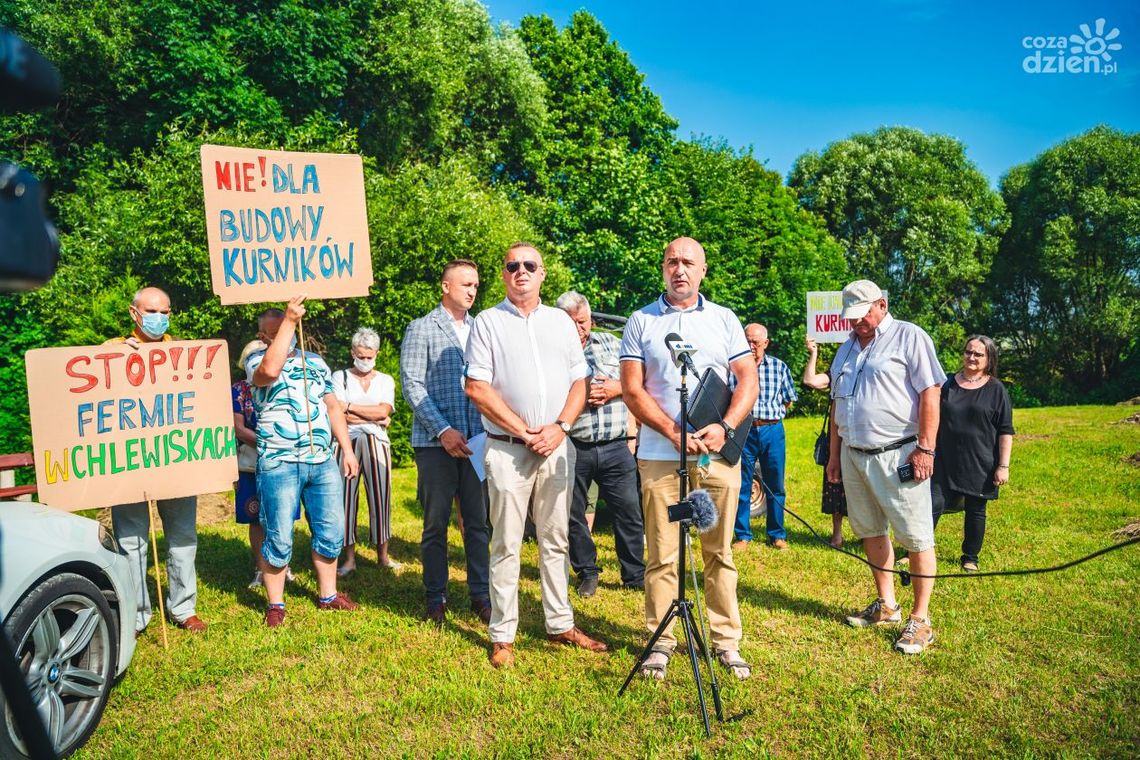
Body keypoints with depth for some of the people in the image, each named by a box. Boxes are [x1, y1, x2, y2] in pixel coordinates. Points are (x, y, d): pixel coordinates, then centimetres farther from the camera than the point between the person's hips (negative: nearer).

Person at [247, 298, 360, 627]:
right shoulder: (257, 361, 0)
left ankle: (328, 595, 26)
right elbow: (270, 370, -26)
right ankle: (275, 605, 16)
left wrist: (347, 450, 10)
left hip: (323, 461, 5)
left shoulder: (316, 362, 15)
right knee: (279, 539, 1)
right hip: (279, 464, -5)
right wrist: (289, 320, -23)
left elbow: (333, 407, 17)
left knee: (331, 532, 10)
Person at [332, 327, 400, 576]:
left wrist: (349, 406, -6)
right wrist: (375, 419, -4)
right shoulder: (340, 377, 8)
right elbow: (338, 414, -5)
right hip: (348, 443, -1)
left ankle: (383, 555, 10)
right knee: (346, 498, -2)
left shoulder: (386, 381, 13)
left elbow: (383, 411, -5)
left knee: (380, 497, 1)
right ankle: (349, 558, 6)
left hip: (377, 444, 1)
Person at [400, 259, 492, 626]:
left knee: (478, 521, 7)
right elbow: (412, 385, -6)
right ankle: (436, 598, 18)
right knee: (436, 523, 6)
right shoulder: (422, 329, 0)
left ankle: (481, 594, 18)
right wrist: (443, 430, -14)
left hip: (476, 441, 3)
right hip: (436, 442, -3)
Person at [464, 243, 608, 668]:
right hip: (507, 449, -3)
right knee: (506, 544, 1)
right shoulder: (488, 322, 1)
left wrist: (559, 427, -7)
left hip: (557, 446, 4)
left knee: (556, 540, 12)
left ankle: (560, 624, 23)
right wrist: (524, 432, -10)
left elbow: (579, 381, 10)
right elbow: (477, 388, -7)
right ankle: (502, 636, 11)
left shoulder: (561, 321, 12)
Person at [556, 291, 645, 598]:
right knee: (574, 515, 10)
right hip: (572, 449, -2)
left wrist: (616, 387, -7)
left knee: (629, 512, 6)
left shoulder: (611, 343, 11)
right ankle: (587, 574, 27)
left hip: (615, 447, 2)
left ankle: (635, 573, 21)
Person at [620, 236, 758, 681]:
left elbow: (748, 378, 6)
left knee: (720, 552, 7)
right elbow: (632, 390, 0)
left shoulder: (724, 319, 11)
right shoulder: (641, 321, 6)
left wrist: (725, 428, -10)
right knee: (662, 555, 3)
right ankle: (660, 641, 14)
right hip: (660, 456, -1)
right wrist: (674, 433, -12)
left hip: (718, 453, 2)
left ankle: (726, 641, 18)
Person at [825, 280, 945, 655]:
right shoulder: (847, 348, 17)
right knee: (870, 532, 14)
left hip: (898, 455, -7)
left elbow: (930, 393, -11)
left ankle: (920, 620, 7)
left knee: (917, 537, -3)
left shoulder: (909, 336, -4)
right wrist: (834, 453, 17)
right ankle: (886, 606, 28)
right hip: (853, 455, 7)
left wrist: (925, 449, -17)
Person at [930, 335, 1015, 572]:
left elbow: (1006, 431, -2)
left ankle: (970, 558, 24)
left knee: (976, 510, 10)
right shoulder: (947, 384, 6)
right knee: (934, 504, -5)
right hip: (946, 461, 1)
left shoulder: (996, 390, -1)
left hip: (980, 464, -1)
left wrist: (1003, 466, -8)